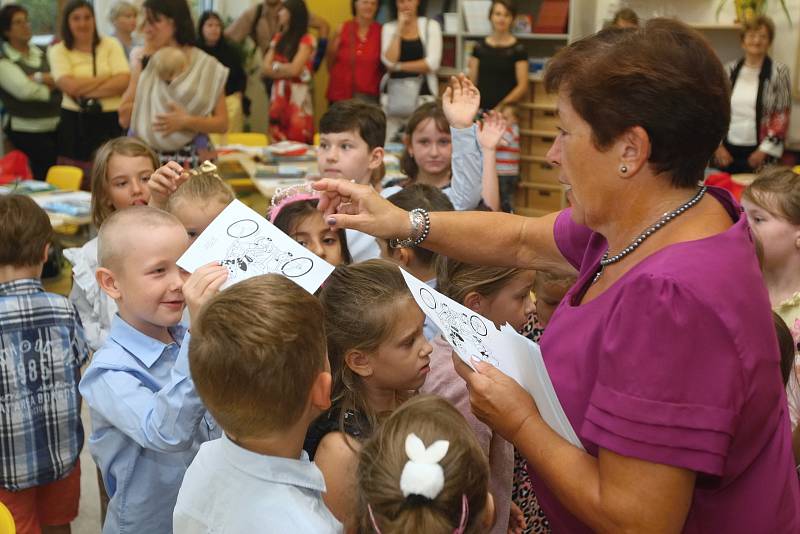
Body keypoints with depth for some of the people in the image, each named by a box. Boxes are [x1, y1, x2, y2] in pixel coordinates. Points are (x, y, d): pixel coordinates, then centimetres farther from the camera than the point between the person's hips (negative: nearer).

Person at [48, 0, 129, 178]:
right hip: (75, 122, 0)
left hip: (110, 121, 1)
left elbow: (123, 82, -5)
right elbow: (71, 86, -10)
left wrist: (84, 91, -9)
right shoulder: (58, 51, 6)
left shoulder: (111, 44, 9)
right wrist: (107, 77, -3)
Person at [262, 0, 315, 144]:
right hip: (278, 95, 6)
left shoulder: (306, 39, -6)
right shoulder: (278, 38, 13)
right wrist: (284, 69, -8)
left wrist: (275, 68, 1)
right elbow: (264, 68, 6)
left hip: (297, 96, -6)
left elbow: (294, 69, -15)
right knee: (277, 143, 6)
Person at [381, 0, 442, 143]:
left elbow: (432, 63, -9)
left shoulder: (431, 26, 3)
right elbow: (389, 61, -7)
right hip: (394, 93, 2)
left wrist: (399, 66, -6)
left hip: (422, 93, -2)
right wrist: (399, 29, -5)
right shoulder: (389, 28, 9)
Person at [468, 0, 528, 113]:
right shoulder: (479, 47, 10)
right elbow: (472, 82, 10)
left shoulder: (518, 49, 0)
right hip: (480, 107, 2)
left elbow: (522, 86, -4)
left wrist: (501, 106, -13)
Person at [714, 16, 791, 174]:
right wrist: (718, 146, 1)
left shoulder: (779, 72, -4)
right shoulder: (729, 70, 5)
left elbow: (782, 117, -4)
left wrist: (764, 150, -9)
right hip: (728, 150, 3)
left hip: (759, 152, -3)